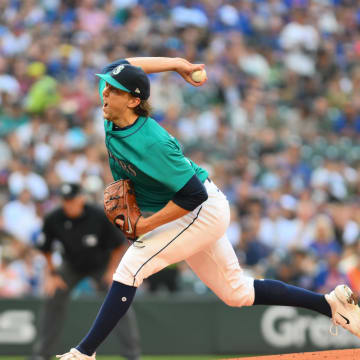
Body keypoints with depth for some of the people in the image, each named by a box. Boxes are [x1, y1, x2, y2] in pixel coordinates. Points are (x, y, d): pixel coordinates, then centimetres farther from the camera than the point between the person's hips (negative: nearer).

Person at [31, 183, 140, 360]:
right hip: (71, 266, 3)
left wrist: (111, 271, -17)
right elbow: (45, 248, -4)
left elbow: (118, 245, -15)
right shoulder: (53, 219, -22)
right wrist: (51, 274, -8)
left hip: (101, 264, -2)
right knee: (53, 300, -2)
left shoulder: (100, 216, -29)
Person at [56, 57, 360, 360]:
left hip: (204, 210, -10)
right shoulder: (111, 116, -9)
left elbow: (193, 196, -29)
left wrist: (145, 225, -25)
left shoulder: (151, 143, -31)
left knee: (131, 265, -20)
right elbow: (125, 64, 6)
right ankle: (330, 304, 23)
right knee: (238, 293, 16)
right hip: (199, 213, 10)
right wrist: (177, 64, 8)